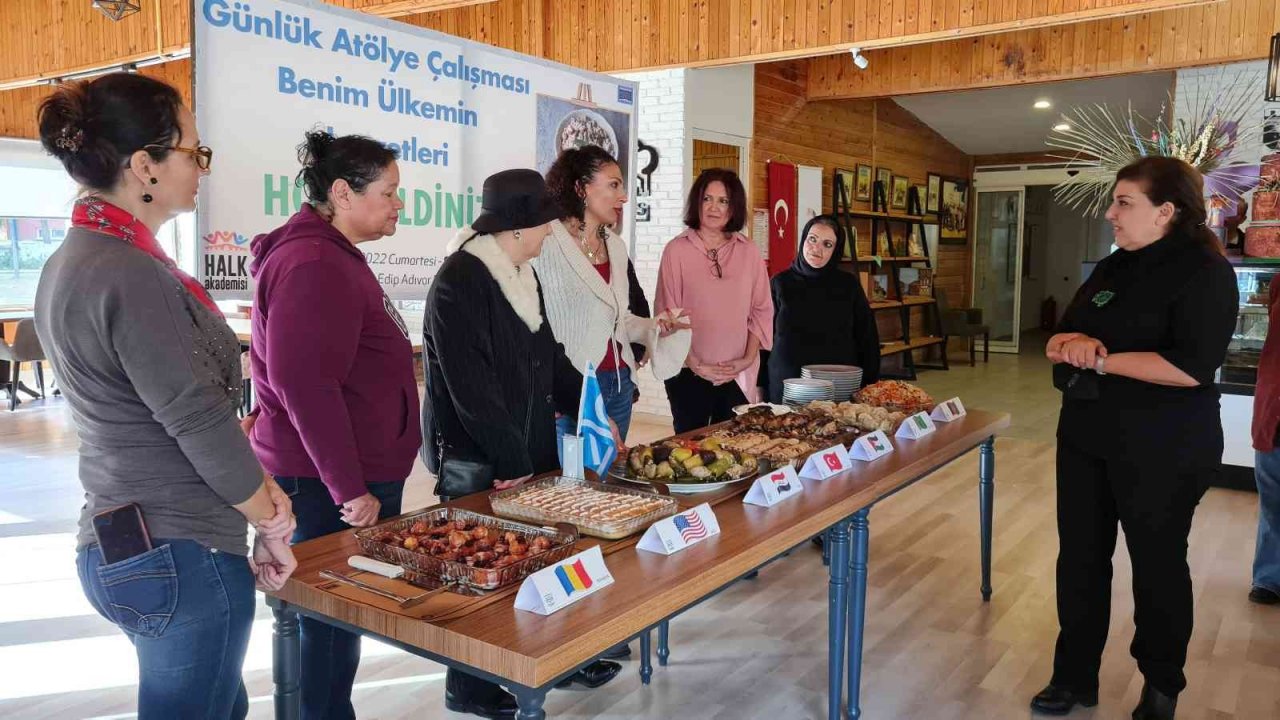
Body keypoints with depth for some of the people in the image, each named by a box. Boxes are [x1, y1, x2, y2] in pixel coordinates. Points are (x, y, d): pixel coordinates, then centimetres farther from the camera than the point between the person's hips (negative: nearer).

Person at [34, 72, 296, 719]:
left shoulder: (71, 261, 10)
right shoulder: (131, 275, -21)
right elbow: (199, 422, -20)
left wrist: (257, 486, 9)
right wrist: (272, 525, -6)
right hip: (180, 559, -9)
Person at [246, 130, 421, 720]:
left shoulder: (335, 256, 16)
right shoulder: (314, 265, -18)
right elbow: (304, 385, -24)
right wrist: (349, 489, -21)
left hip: (356, 475, 10)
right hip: (331, 489, -10)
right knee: (333, 621, 2)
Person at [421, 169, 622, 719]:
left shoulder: (520, 274, 13)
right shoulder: (460, 282, -16)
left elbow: (548, 356, 20)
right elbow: (470, 387, -21)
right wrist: (512, 460, -19)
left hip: (526, 451, 8)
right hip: (476, 464, -8)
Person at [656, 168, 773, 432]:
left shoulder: (748, 251, 6)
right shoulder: (677, 249, -2)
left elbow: (762, 309, 8)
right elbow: (667, 313, -4)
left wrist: (748, 358, -4)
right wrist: (694, 364, -9)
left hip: (739, 376, 2)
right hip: (688, 373, -2)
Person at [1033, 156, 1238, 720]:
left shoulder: (1204, 272, -13)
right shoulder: (1113, 268, 9)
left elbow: (1191, 366, -25)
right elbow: (1057, 341, 7)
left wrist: (1100, 360, -19)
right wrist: (1073, 343, -16)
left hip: (1163, 451, -7)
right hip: (1086, 438, 7)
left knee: (1157, 564, 10)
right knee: (1080, 557, 11)